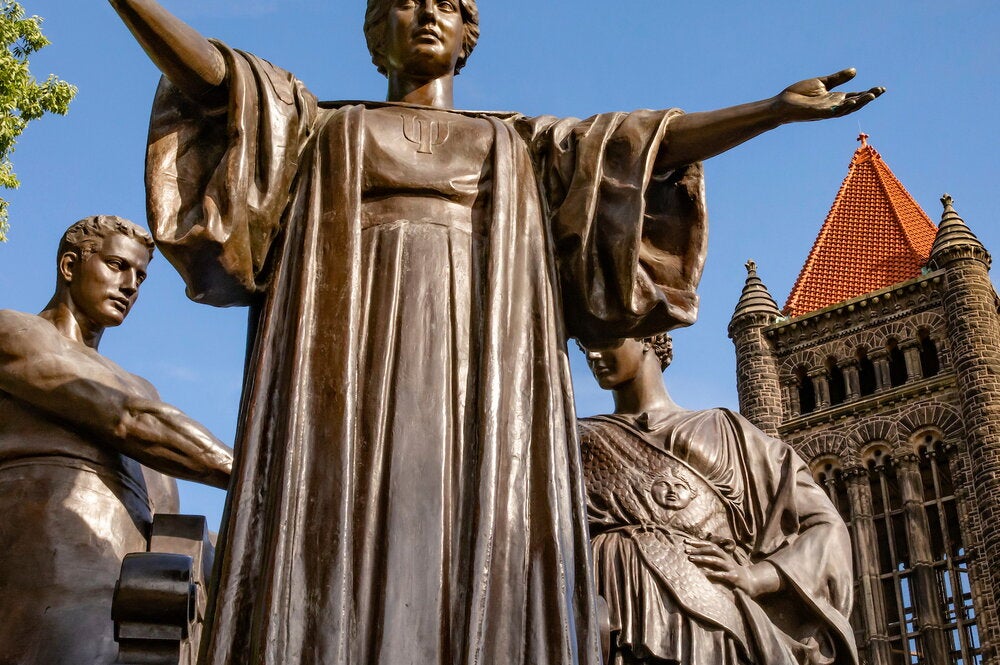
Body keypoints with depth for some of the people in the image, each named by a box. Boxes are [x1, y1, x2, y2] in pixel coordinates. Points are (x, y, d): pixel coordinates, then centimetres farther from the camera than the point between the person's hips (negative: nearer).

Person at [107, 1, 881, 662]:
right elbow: (209, 72, 11)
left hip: (476, 377, 1)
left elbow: (647, 144, 20)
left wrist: (778, 108, 11)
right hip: (357, 363, -1)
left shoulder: (522, 145, 29)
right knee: (342, 561, -17)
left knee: (478, 569, -14)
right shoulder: (322, 124, 26)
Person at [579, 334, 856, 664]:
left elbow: (826, 528, 14)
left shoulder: (721, 429, 19)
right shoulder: (577, 438, 23)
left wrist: (756, 577, -2)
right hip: (613, 632, 1)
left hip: (711, 628, -1)